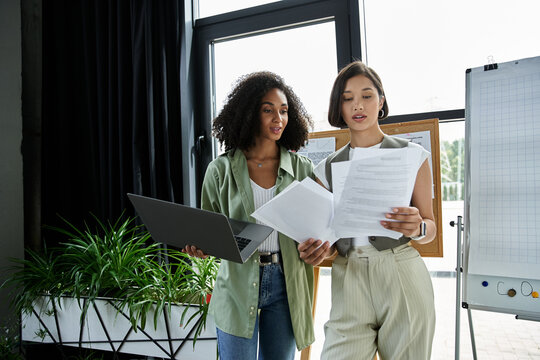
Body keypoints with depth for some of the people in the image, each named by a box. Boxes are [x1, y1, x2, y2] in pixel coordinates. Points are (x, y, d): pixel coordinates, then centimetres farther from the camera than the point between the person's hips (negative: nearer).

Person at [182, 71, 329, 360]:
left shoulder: (302, 168, 3)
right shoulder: (221, 169, -1)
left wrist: (322, 242, -14)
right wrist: (198, 246, -15)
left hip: (285, 284, 2)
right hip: (238, 284, -1)